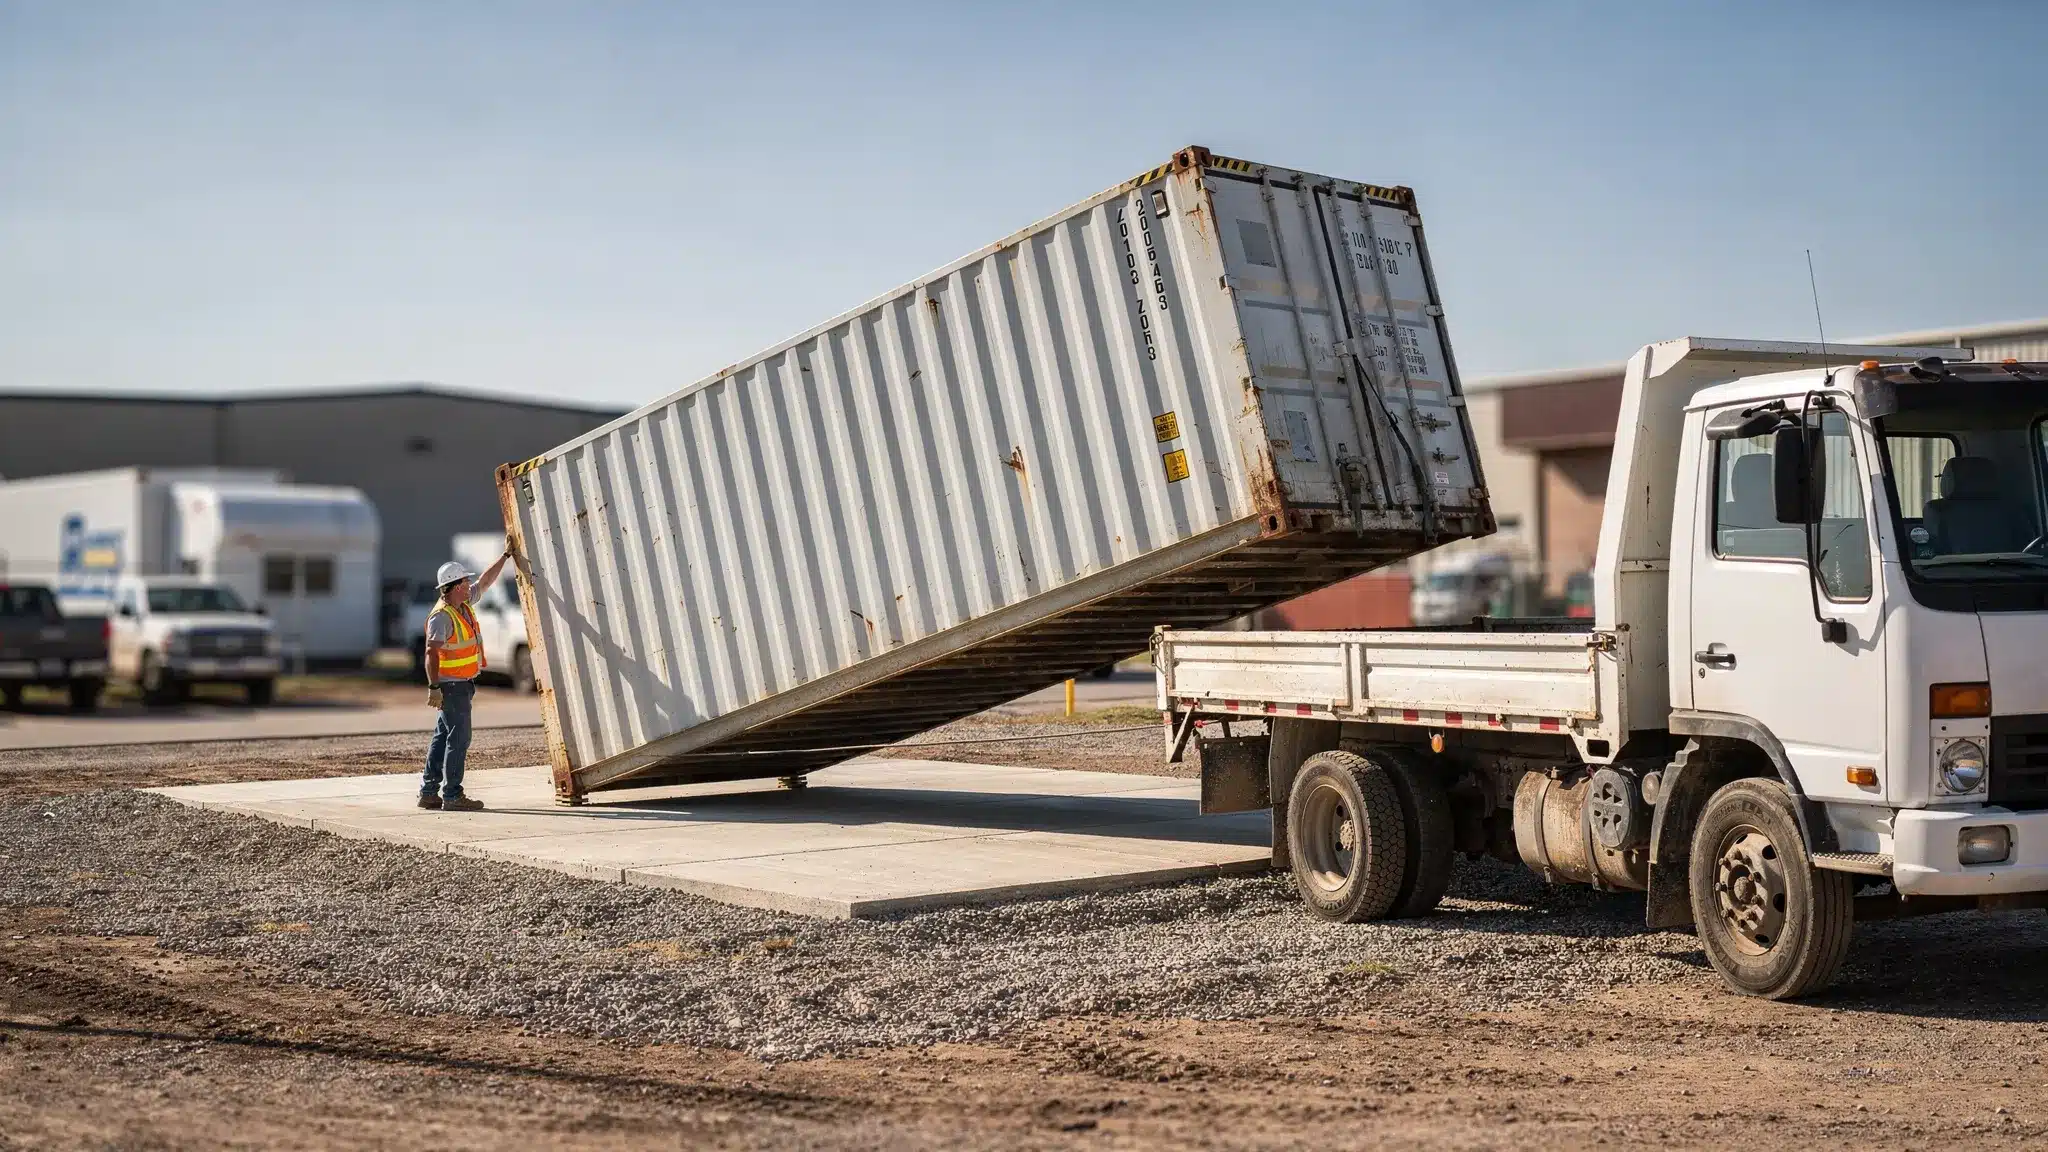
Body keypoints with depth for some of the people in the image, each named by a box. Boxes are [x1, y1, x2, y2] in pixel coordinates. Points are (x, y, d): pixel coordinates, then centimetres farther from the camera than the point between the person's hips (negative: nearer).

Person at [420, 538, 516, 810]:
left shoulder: (464, 604, 9)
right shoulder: (441, 616, -18)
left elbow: (485, 581, 22)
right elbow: (431, 653, -22)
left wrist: (506, 556, 21)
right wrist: (434, 688, -26)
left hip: (462, 685, 10)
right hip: (451, 686, -10)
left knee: (443, 737, 11)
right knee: (458, 738, -9)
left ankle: (428, 792, 15)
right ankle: (452, 795, -7)